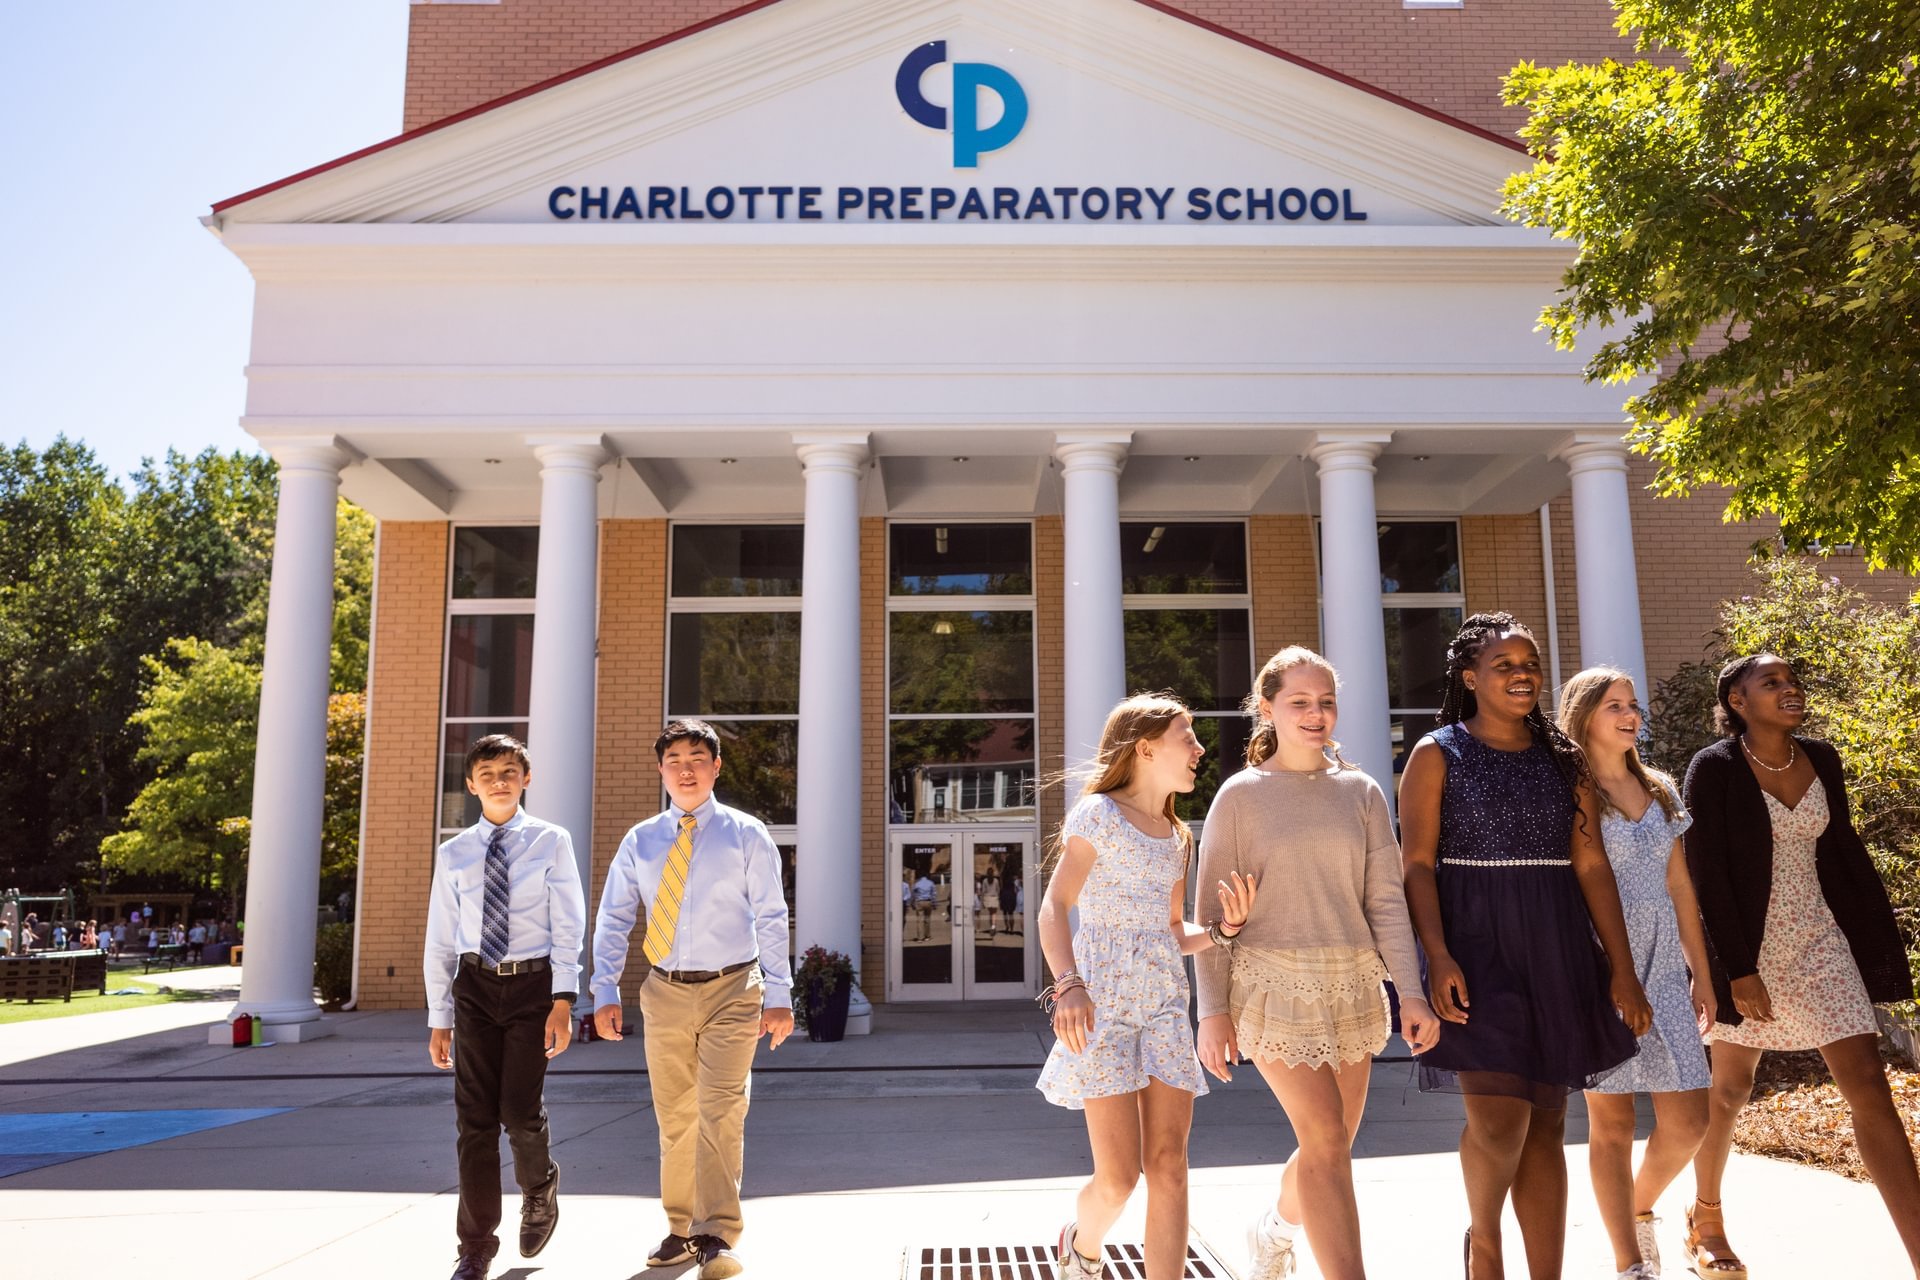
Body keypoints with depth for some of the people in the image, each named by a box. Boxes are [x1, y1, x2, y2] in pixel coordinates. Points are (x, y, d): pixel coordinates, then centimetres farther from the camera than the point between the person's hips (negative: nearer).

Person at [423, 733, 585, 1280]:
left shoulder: (551, 841, -1)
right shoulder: (454, 854, 7)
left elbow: (568, 927, -5)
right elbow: (439, 941, 10)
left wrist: (562, 1001, -13)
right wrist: (439, 1019, 8)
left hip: (533, 985, -2)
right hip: (475, 987, 3)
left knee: (520, 1110, -4)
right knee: (475, 1118, 2)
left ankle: (539, 1192, 30)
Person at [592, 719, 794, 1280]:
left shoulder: (746, 835, -1)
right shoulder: (640, 841, 6)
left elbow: (771, 918, -2)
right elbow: (612, 919, 9)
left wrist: (779, 995, -7)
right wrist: (605, 991, 0)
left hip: (731, 990, -3)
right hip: (665, 992, 3)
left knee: (720, 1113, -12)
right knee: (675, 1118, 11)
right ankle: (681, 1230, 24)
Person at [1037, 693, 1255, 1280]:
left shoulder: (1177, 837, 16)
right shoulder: (1099, 813, -4)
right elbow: (1054, 907, -11)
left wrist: (1225, 926, 0)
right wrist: (1069, 984, -26)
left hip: (1165, 1005, 6)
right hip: (1102, 1004, -6)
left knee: (1169, 1165, -3)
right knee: (1118, 1176, -6)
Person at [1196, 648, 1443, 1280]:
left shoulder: (1362, 792, 7)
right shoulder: (1241, 794, -2)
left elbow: (1386, 898, 5)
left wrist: (1411, 991, -4)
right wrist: (1213, 1011, -8)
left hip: (1354, 985, 4)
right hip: (1275, 983, -4)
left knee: (1331, 1144, 12)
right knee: (1326, 1140, -12)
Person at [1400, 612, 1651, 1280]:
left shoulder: (1563, 756, 11)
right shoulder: (1438, 754, 0)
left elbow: (1592, 865, 8)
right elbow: (1418, 865, -7)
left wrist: (1622, 967, 3)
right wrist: (1437, 957, -18)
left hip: (1557, 952, 4)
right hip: (1477, 947, -4)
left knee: (1546, 1125, 7)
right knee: (1499, 1118, -11)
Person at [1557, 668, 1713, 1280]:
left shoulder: (1659, 790, 13)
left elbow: (1680, 885, 16)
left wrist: (1701, 971, 14)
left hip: (1663, 968, 5)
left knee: (1688, 1121, 2)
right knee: (1612, 1120, 1)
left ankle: (1641, 1208, 30)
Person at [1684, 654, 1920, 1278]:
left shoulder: (1822, 759, 3)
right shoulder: (1714, 769, -12)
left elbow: (1844, 851, 11)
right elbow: (1707, 876, -14)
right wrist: (1739, 969, -17)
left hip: (1821, 940, 4)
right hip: (1747, 947, -4)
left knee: (1870, 1090, -3)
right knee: (1730, 1090, 11)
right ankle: (1705, 1218, 33)